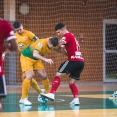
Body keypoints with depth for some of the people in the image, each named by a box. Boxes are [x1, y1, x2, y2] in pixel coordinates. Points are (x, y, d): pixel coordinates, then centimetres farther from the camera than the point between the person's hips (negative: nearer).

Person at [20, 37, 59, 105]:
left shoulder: (51, 44, -11)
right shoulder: (42, 42, -34)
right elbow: (35, 54, -46)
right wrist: (45, 59, -57)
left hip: (36, 59, 7)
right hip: (26, 57, -7)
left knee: (44, 76, 2)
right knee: (30, 75, -21)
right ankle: (23, 98, -17)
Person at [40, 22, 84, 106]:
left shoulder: (67, 35, -1)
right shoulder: (71, 37, 27)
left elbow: (60, 43, -19)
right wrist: (61, 49, 7)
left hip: (74, 60, -9)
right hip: (81, 62, 9)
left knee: (58, 75, -8)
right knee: (72, 82, 11)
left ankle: (52, 94, -19)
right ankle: (76, 99, -3)